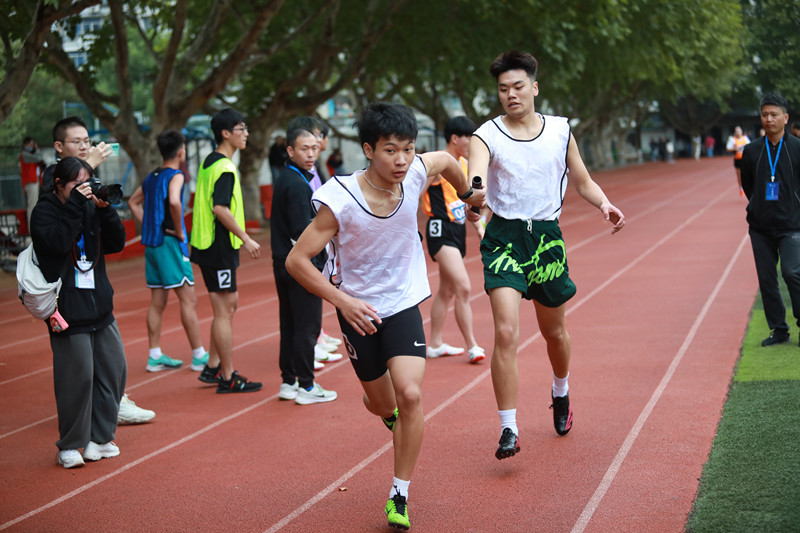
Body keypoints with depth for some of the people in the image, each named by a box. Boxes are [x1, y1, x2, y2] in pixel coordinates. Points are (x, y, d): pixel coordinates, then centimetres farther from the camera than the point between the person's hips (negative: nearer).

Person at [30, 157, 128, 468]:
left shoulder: (90, 208, 12)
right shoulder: (44, 211, -5)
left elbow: (116, 244, 7)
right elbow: (58, 242, -21)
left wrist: (105, 210, -5)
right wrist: (75, 205, -19)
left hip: (100, 305, 7)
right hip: (68, 309, -7)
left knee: (114, 368, 8)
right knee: (77, 376, -6)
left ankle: (100, 437, 21)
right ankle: (70, 446, 7)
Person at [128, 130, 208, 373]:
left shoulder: (151, 177, 13)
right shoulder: (175, 175, -11)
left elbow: (133, 202, 25)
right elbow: (174, 201, -30)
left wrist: (148, 225, 16)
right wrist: (179, 230, -16)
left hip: (152, 243, 8)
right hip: (170, 243, -8)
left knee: (157, 302, 10)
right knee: (188, 300, -2)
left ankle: (155, 356, 12)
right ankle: (199, 356, 1)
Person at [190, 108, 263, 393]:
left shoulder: (210, 162, 14)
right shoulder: (225, 168, -17)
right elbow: (220, 208, -26)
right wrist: (245, 238, -19)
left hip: (209, 245, 10)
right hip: (219, 248, -10)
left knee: (230, 304, 18)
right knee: (223, 311, -3)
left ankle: (213, 367, 23)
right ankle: (227, 378, 4)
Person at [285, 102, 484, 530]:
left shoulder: (415, 174, -17)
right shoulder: (341, 201, -26)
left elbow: (446, 159, 9)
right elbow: (296, 260, -21)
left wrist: (468, 195, 26)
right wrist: (343, 301, -28)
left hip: (404, 304, 1)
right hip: (359, 310, -1)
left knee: (410, 394, -18)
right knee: (381, 403, 15)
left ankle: (400, 496, -2)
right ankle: (390, 412, 56)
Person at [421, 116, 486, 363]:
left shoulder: (464, 164, 13)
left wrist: (479, 227, 16)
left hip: (458, 231, 9)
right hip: (441, 231, -9)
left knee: (447, 291, 14)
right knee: (463, 288, -16)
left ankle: (435, 344, 25)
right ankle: (472, 347, -12)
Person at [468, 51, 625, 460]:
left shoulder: (560, 130, 4)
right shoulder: (486, 136, -6)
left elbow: (583, 181, 14)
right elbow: (474, 178, -24)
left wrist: (605, 204, -6)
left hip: (547, 235, 3)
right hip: (504, 238, -3)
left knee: (553, 331, 17)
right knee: (506, 331, -17)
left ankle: (561, 393, 48)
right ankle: (509, 429, -10)